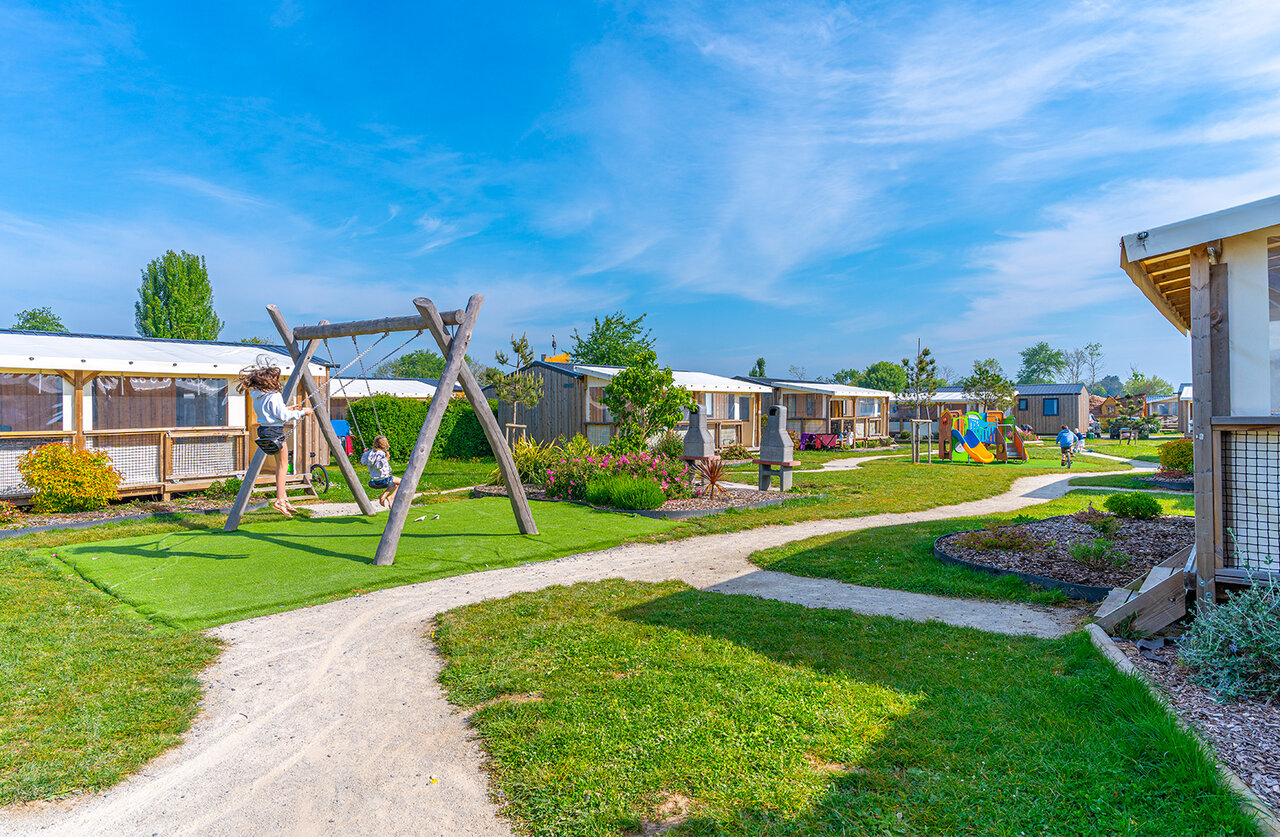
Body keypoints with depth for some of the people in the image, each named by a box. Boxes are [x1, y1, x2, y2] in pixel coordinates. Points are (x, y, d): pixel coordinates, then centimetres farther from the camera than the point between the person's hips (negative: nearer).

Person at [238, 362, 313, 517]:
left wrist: (287, 409, 21)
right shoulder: (274, 396, -18)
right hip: (275, 431, -9)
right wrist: (302, 412, -9)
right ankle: (280, 500, -1)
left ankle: (283, 497, 19)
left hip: (264, 429, 9)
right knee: (283, 466, 0)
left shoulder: (257, 396, 9)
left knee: (280, 465, 17)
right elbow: (284, 416, -19)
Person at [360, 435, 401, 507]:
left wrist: (365, 453, 23)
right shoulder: (380, 454, -21)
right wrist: (385, 458, -36)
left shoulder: (370, 452, 2)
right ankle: (391, 497, -4)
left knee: (395, 484, 29)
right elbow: (378, 466, -31)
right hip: (383, 479, -9)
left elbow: (363, 462, 12)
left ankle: (382, 497, 15)